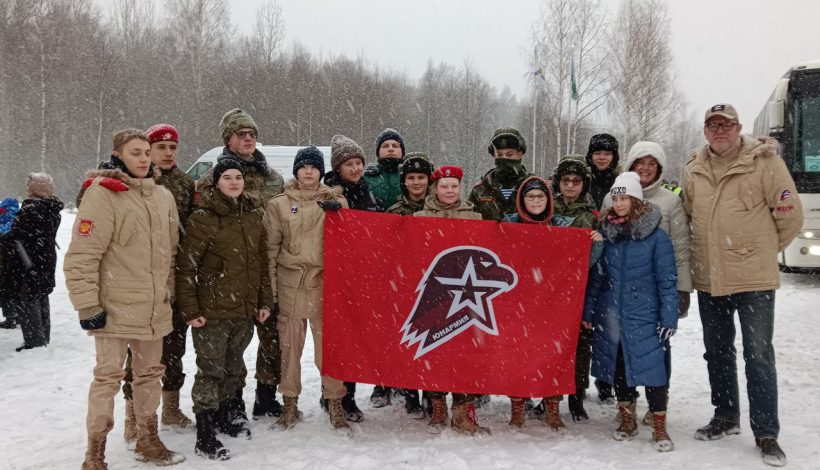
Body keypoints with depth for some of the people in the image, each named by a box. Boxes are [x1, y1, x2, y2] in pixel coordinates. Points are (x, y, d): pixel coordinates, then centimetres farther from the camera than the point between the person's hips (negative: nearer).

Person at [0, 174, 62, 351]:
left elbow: (16, 236, -23)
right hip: (46, 262, 9)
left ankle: (34, 340, 0)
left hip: (27, 265, -9)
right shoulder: (52, 210, 7)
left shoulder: (30, 209, -20)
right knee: (41, 300, 19)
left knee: (25, 302, -1)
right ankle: (44, 337, 29)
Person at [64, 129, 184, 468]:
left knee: (150, 373, 15)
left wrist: (169, 291, 16)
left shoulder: (163, 196, 9)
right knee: (108, 377, 0)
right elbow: (81, 256, -16)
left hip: (154, 308, 6)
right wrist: (87, 304, -17)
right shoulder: (102, 194, -12)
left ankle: (147, 440, 30)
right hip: (115, 308, -6)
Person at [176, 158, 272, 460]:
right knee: (210, 371, -1)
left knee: (234, 368, 19)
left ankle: (222, 417, 39)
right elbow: (186, 267, -13)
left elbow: (262, 262, 14)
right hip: (212, 311, -6)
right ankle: (204, 438, 10)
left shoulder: (253, 216, 8)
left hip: (245, 310, 6)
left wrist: (265, 301, 12)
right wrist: (190, 310, -15)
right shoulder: (202, 218, -11)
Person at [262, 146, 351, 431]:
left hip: (325, 282, 0)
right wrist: (270, 287, -1)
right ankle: (290, 403, 20)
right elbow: (270, 248, 5)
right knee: (290, 346, 7)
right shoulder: (279, 204, 6)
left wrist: (337, 212, -10)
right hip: (290, 283, 0)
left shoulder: (335, 200, 9)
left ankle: (335, 402, 13)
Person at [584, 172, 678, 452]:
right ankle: (627, 420, 29)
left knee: (651, 367, -3)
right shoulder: (607, 234, 4)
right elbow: (596, 276, 10)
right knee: (618, 367, 12)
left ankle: (659, 428, 12)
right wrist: (588, 311, 10)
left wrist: (669, 316, -10)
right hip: (611, 316, 4)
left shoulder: (655, 236, -8)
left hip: (644, 316, -4)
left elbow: (667, 280, -6)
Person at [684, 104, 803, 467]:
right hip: (709, 279, 5)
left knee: (759, 356, 0)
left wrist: (766, 249, 5)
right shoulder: (693, 170, 5)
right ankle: (726, 417, 33)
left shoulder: (764, 161, -8)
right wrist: (712, 250, 14)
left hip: (754, 279, -5)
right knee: (717, 352, 16)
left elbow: (790, 214, -5)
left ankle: (766, 434, 12)